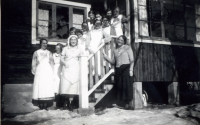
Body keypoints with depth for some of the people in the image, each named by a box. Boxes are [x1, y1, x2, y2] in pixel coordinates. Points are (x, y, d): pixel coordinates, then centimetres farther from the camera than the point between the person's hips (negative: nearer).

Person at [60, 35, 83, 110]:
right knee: (65, 85, -8)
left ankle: (70, 102, 3)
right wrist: (64, 63, -12)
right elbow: (61, 58, 7)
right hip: (66, 69, -1)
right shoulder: (65, 49, 9)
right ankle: (66, 100, 13)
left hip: (75, 69, 1)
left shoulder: (79, 50, 11)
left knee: (73, 85, -3)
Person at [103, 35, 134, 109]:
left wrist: (131, 69, -13)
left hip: (126, 68, -4)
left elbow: (132, 60, -2)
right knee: (119, 87, 2)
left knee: (126, 86, -7)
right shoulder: (115, 50, 17)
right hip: (118, 70, 4)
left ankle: (127, 104, -3)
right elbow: (113, 61, 13)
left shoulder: (127, 48, 4)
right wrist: (106, 57, -1)